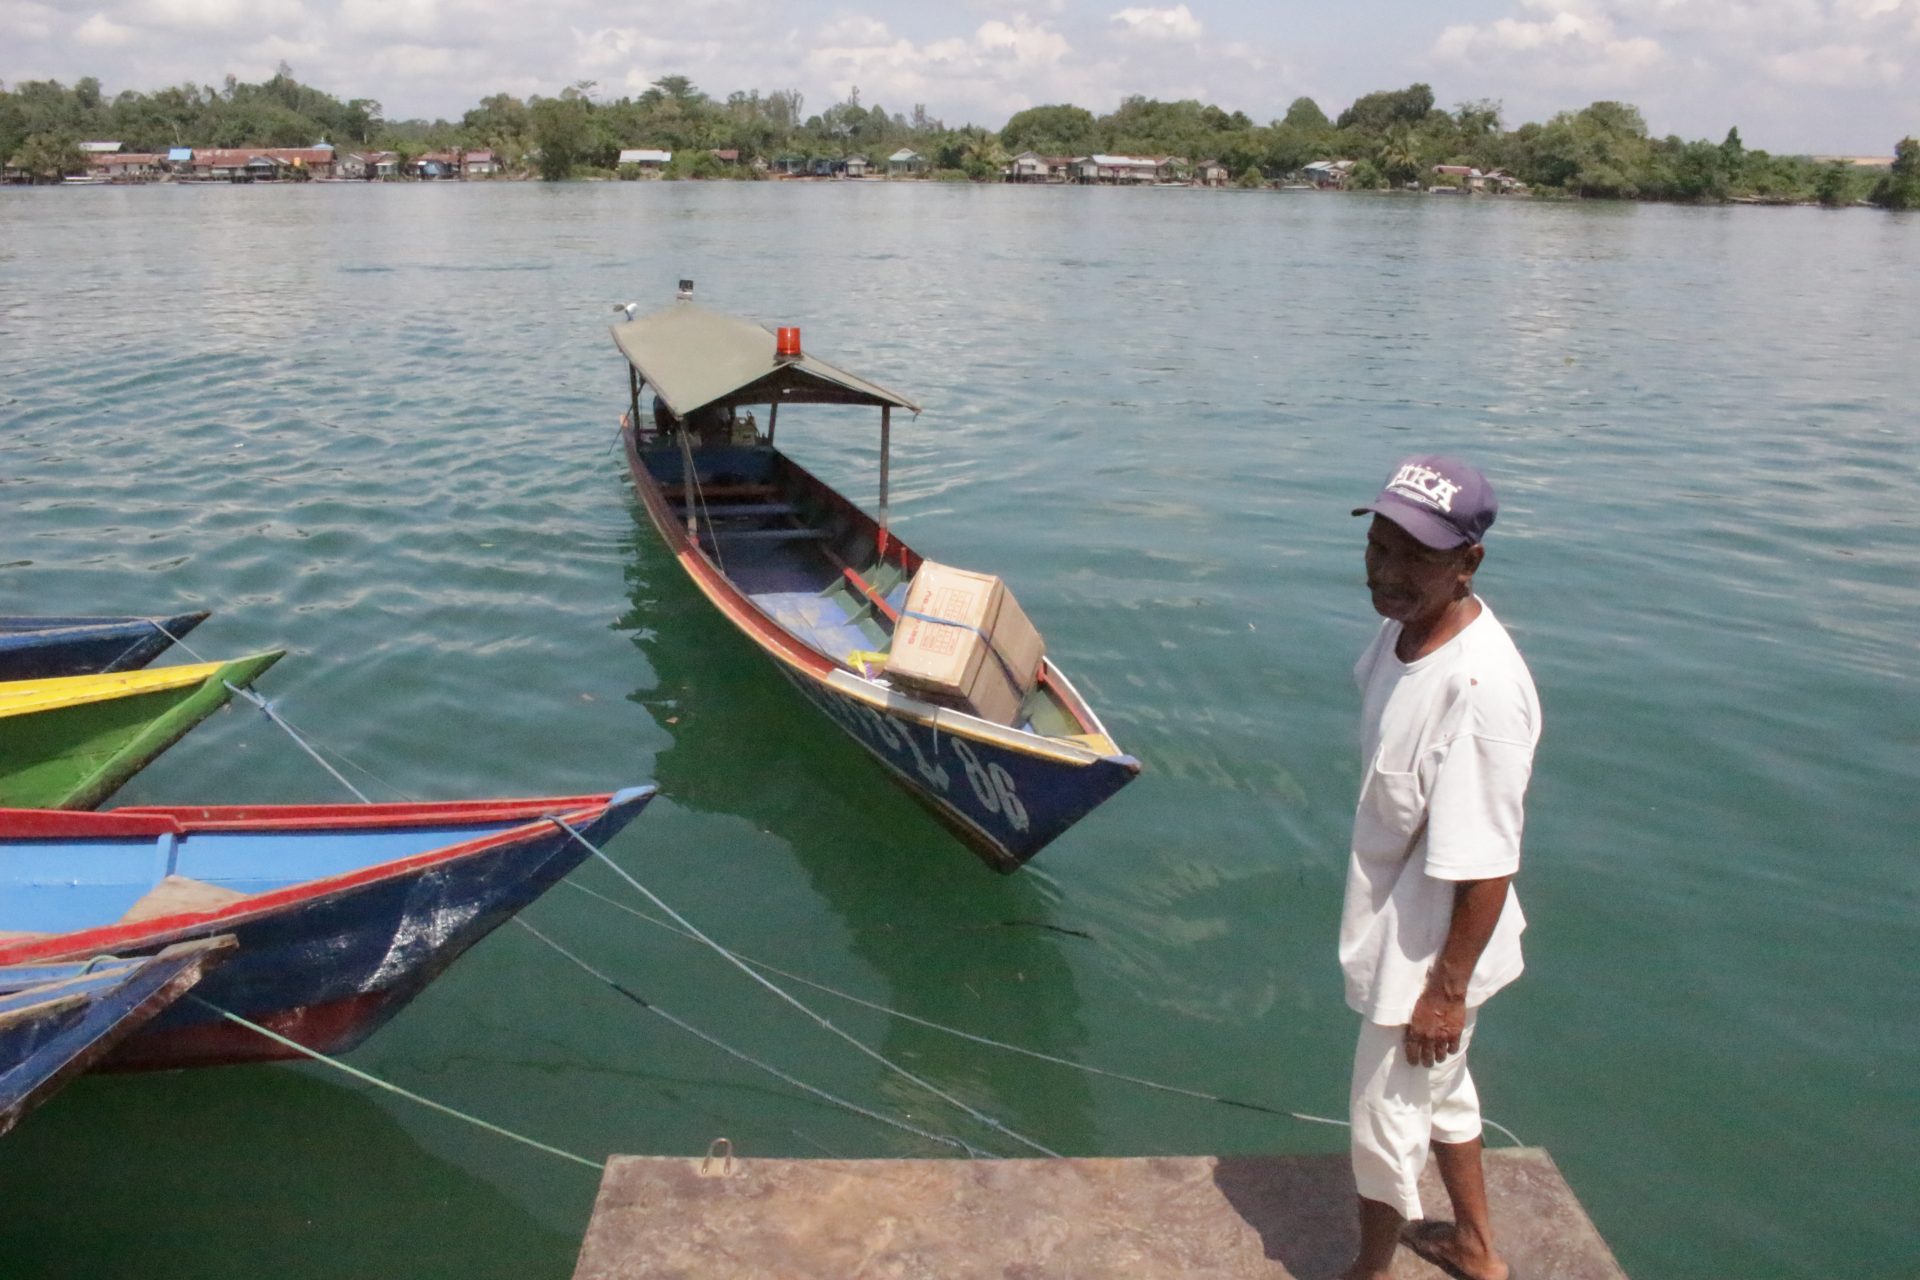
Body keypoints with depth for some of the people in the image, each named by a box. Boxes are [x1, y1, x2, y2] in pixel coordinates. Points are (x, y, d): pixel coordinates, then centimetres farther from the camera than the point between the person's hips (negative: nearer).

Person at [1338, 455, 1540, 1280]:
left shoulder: (1480, 690, -34)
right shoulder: (1403, 629, -6)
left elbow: (1485, 869, -28)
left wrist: (1447, 989, -20)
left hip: (1430, 951, -9)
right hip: (1394, 921, 9)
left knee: (1387, 1116, 13)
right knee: (1439, 1089, 28)